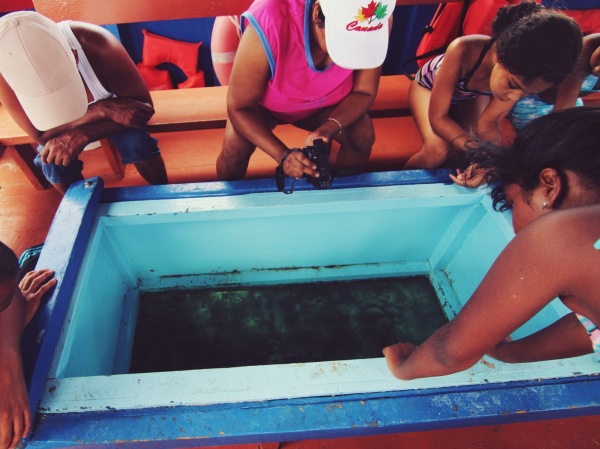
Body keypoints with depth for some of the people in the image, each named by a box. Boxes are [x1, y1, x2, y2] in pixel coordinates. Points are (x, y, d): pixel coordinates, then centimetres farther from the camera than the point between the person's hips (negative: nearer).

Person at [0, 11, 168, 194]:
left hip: (111, 103, -1)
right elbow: (40, 135, -27)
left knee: (136, 143, -27)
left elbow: (144, 107, -29)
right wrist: (102, 110, -41)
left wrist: (82, 136, -38)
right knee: (52, 162, -21)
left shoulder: (98, 46, -37)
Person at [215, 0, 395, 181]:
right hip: (265, 103, -2)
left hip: (324, 103, 3)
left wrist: (328, 129, -36)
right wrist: (282, 155, -41)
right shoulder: (269, 22, -38)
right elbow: (239, 107, -29)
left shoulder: (377, 20, -29)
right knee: (234, 148, -25)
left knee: (363, 136, -20)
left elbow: (364, 92, -17)